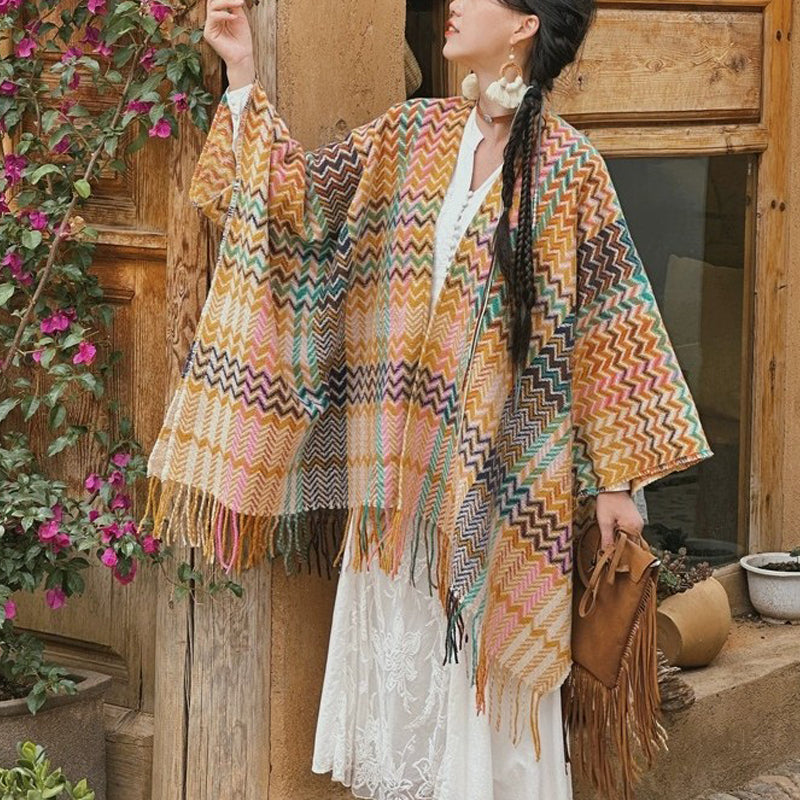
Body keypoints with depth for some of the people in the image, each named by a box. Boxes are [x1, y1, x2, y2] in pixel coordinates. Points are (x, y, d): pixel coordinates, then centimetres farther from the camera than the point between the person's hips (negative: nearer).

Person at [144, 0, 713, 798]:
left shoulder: (568, 166, -8)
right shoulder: (410, 133, 6)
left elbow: (606, 323, -7)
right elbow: (298, 192, 8)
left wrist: (614, 475, -7)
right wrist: (243, 77, 0)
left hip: (499, 461, -5)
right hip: (398, 452, 5)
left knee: (484, 663, 1)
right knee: (399, 649, 10)